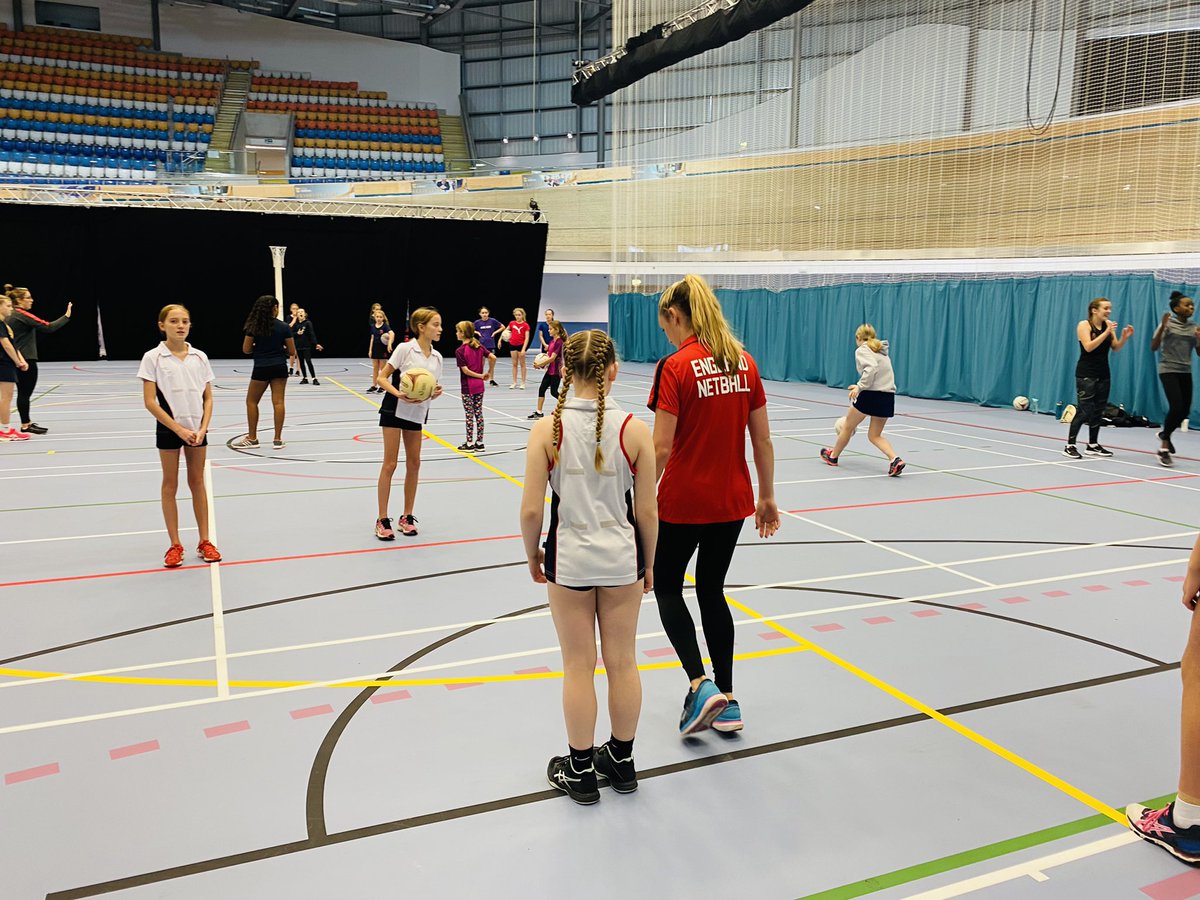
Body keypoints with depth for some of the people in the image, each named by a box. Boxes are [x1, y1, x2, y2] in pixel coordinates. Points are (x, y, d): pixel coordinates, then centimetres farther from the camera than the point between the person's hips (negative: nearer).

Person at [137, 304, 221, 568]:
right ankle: (175, 545, 16)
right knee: (170, 484, 7)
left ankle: (204, 541, 18)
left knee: (197, 482, 10)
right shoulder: (153, 357, -7)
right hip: (169, 429, -2)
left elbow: (208, 398, 5)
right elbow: (150, 402, -10)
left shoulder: (199, 357, 2)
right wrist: (179, 429, -15)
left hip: (197, 429, 3)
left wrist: (202, 428, -9)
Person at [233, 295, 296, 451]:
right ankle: (278, 439, 4)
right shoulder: (284, 327, -3)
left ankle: (252, 438, 16)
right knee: (278, 402, 3)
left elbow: (246, 349, -1)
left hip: (261, 368, -1)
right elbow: (291, 352, 0)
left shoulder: (254, 326, -4)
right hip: (279, 368, 1)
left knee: (251, 401, 13)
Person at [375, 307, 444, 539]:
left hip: (418, 412, 6)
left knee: (414, 463, 9)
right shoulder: (405, 348, -13)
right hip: (395, 409, -6)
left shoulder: (436, 357, 4)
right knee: (390, 464, -3)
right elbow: (382, 378, -12)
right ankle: (382, 520, 4)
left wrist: (436, 392, -12)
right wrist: (399, 394, -28)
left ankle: (407, 516, 21)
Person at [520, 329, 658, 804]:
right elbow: (647, 511, -6)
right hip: (622, 559, 1)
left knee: (578, 667, 12)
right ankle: (621, 761, 33)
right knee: (623, 663, 16)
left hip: (568, 560, -1)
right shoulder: (634, 430, -10)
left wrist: (532, 553, 7)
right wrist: (648, 564, 10)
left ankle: (580, 770, 27)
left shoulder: (547, 430, -12)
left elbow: (531, 509, -11)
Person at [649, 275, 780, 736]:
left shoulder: (675, 367, -15)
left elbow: (661, 447, -17)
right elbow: (763, 440, 5)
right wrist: (767, 497, 14)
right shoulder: (744, 362, 2)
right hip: (733, 501, 6)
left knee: (666, 585, 16)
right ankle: (727, 702, 22)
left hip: (683, 502, -6)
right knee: (712, 590, 19)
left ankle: (701, 685, 3)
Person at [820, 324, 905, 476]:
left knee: (847, 427, 16)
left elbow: (871, 368, -20)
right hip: (888, 396, 7)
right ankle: (895, 460, -9)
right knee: (875, 436, 14)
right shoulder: (881, 352, 23)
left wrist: (859, 387, -22)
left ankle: (833, 456, 34)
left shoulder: (862, 350, -1)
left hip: (871, 394, -7)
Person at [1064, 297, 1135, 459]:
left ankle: (1093, 445, 17)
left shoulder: (1108, 324, 7)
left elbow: (1115, 348, 7)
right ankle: (1070, 446, -5)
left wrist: (1124, 337, -10)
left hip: (1103, 374, 6)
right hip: (1086, 374, -6)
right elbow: (1088, 347, -20)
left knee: (1098, 411, 9)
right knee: (1084, 411, -10)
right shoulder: (1084, 325, -9)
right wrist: (1107, 332, -24)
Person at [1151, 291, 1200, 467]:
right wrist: (1162, 327, -24)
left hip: (1185, 372, 6)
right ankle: (1164, 449, -5)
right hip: (1168, 370, -5)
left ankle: (1165, 434, 33)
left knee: (1184, 410, 4)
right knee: (1176, 407, -18)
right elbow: (1154, 348, -12)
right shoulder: (1167, 324, -5)